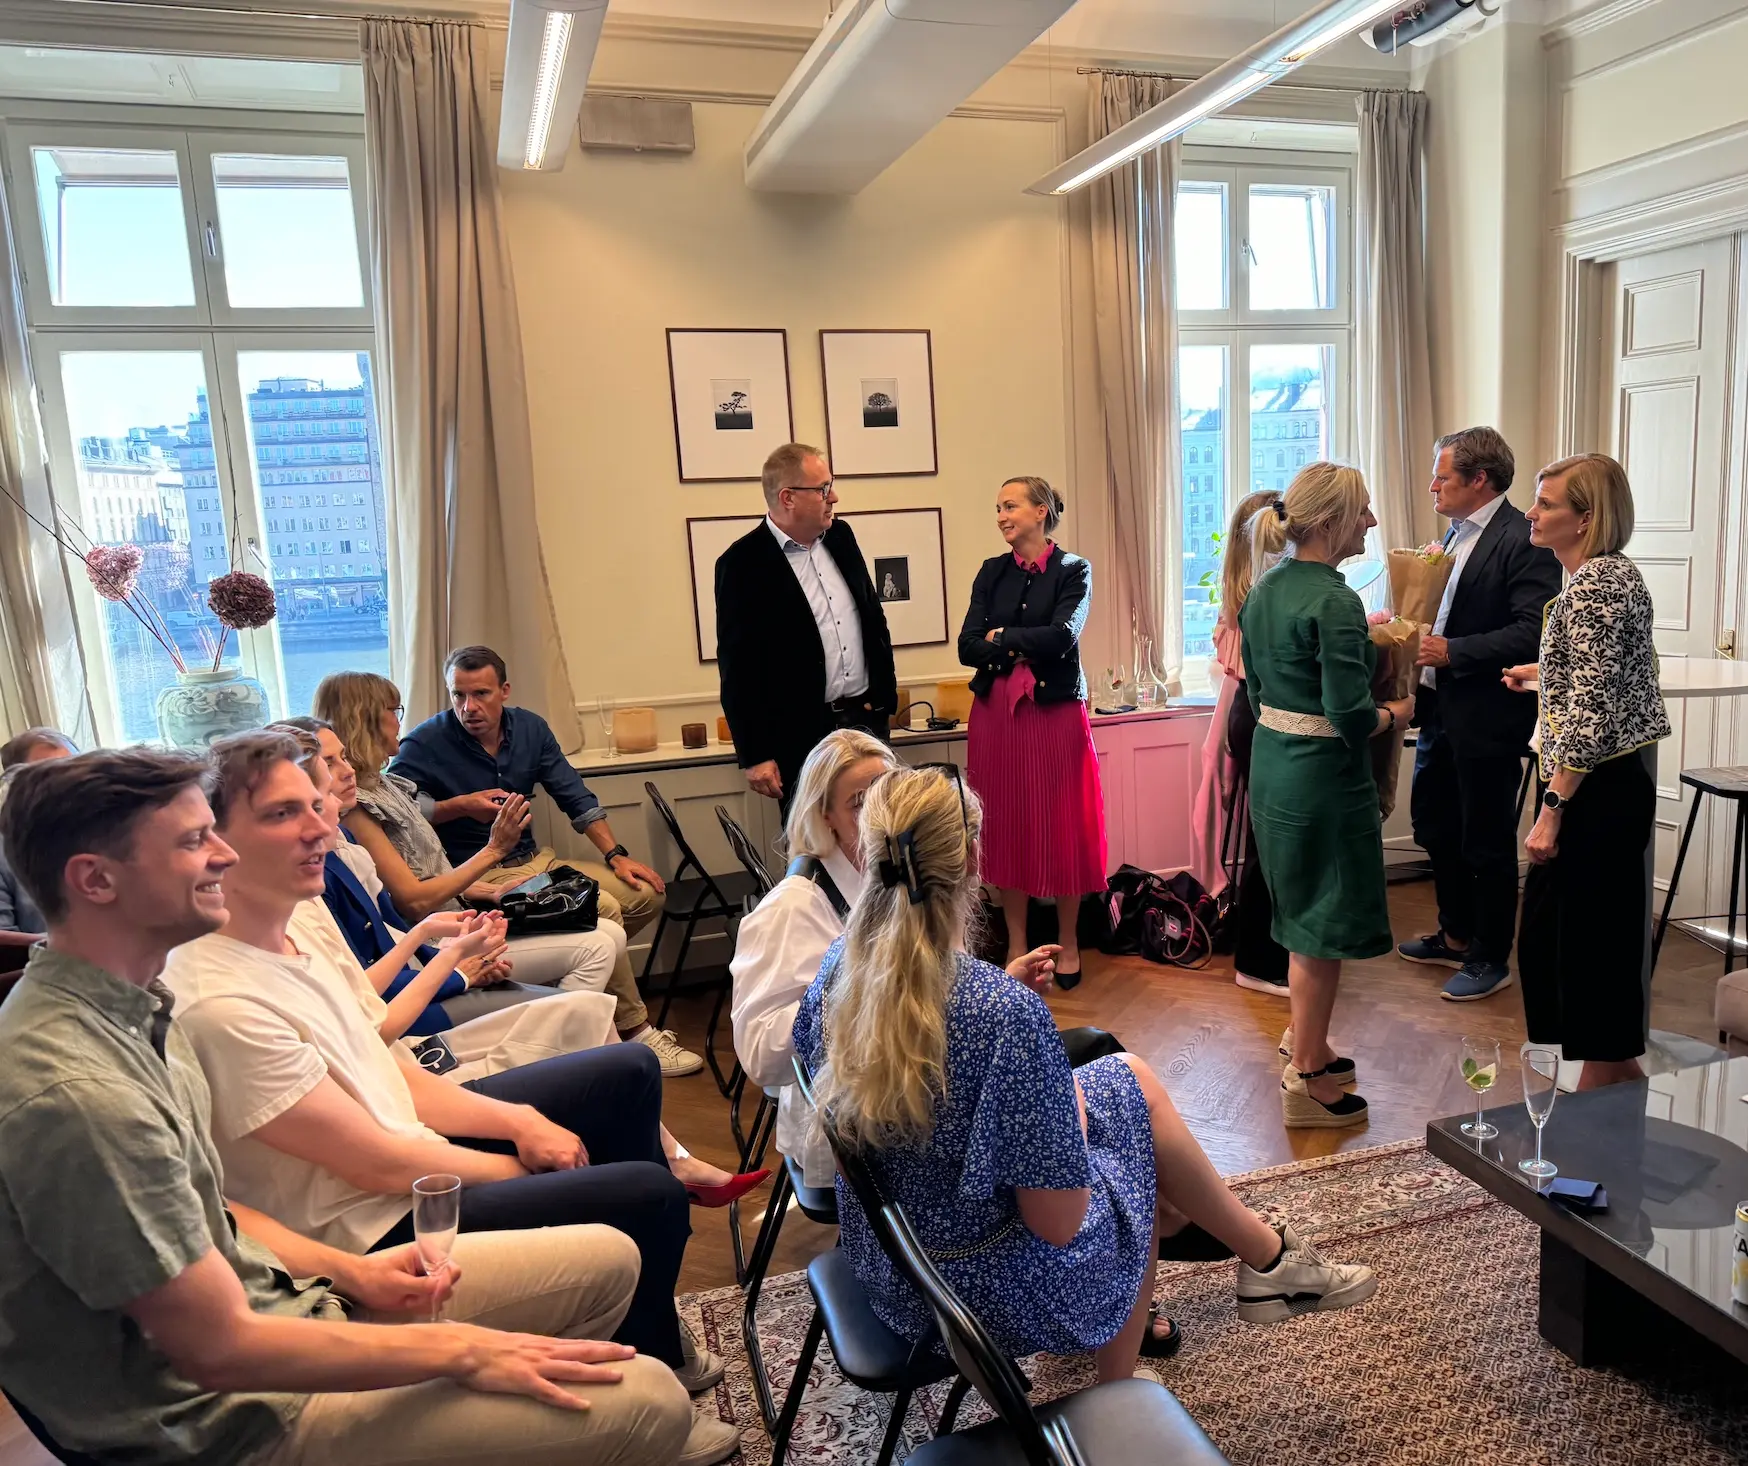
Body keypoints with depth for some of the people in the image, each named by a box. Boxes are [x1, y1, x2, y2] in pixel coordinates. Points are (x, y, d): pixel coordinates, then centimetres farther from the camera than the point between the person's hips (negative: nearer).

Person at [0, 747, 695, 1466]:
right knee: (648, 1404, -16)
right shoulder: (75, 1089, -29)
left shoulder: (129, 1005, 3)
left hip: (270, 1295, 10)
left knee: (606, 1259, 9)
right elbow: (218, 1350, -25)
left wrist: (349, 1271, 2)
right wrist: (459, 1349, -18)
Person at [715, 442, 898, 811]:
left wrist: (885, 693, 15)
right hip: (801, 736, -6)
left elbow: (874, 616, 19)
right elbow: (737, 668, -12)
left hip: (867, 720, 6)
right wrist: (755, 756, -14)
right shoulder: (742, 563, -11)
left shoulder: (840, 536, 9)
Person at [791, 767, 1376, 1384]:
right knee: (1133, 1091, 16)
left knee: (1129, 1076, 18)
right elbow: (1059, 1222, -26)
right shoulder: (1007, 1014, -34)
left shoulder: (841, 966, -14)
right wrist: (1074, 1111, -5)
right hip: (979, 1285, -6)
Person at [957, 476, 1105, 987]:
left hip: (1056, 711, -3)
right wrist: (1028, 648, -14)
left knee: (1062, 827, 3)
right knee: (1007, 828, 7)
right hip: (997, 712, 3)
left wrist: (1002, 636, -7)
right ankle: (1016, 945, 18)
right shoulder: (992, 571, 9)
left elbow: (1062, 635, -16)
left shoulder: (1073, 570, -1)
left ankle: (1068, 944, 18)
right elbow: (967, 646, -2)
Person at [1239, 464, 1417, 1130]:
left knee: (1302, 915, 23)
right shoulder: (1334, 602, -20)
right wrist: (1397, 713, -4)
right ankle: (1306, 1082, 15)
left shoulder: (1264, 589, 7)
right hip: (1324, 777, -9)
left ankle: (1303, 1042, 39)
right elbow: (1350, 717, -23)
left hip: (1271, 767, 9)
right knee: (1324, 929, 3)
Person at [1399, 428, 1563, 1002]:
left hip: (1486, 718, -9)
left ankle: (1491, 958, 22)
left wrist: (1453, 652, -23)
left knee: (1487, 843, 5)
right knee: (1435, 827, 20)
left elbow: (1533, 632, -23)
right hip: (1441, 711, 9)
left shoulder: (1522, 542, -16)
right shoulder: (1457, 533, 11)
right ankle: (1456, 935, 38)